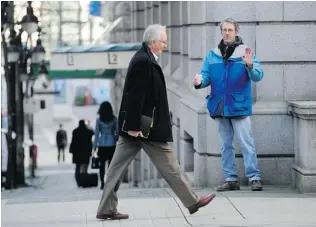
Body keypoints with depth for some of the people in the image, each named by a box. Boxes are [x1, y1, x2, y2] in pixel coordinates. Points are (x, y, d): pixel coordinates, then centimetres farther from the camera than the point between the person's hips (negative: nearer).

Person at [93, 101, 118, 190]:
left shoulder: (99, 119, -1)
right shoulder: (114, 119, -1)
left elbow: (96, 133, -1)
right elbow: (117, 132, -1)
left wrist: (95, 146, 3)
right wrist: (116, 142, 9)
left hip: (102, 145, 0)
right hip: (111, 144, 0)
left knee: (102, 164, 4)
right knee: (111, 164, 3)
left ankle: (102, 183, -4)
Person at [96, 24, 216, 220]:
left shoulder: (143, 59, 13)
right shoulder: (144, 62, -18)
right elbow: (135, 96, -22)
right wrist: (134, 126, -23)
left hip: (136, 125, 10)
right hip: (146, 128, -10)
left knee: (119, 166, 6)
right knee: (169, 165, 2)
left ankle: (107, 209, 8)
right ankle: (192, 202, 14)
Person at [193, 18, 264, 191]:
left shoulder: (245, 52, -3)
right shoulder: (212, 55, 8)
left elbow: (258, 76, -11)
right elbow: (207, 76, 8)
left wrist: (250, 66, -33)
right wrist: (200, 81, -16)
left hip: (239, 106, -4)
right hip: (219, 107, 4)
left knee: (246, 143, -7)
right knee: (226, 145, 10)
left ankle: (254, 178, -6)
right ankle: (231, 179, 16)